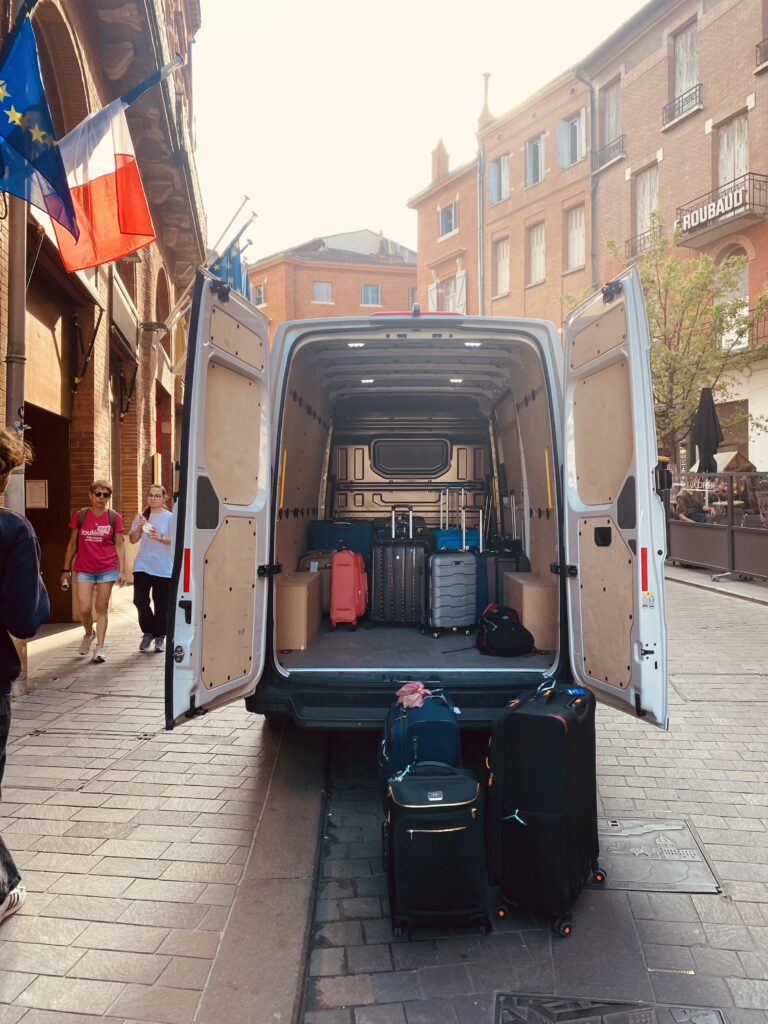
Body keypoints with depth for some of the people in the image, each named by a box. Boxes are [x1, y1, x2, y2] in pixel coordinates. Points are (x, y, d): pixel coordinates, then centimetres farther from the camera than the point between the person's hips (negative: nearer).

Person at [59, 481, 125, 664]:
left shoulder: (114, 518, -2)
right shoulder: (80, 516, 0)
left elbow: (119, 545, 0)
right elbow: (72, 544, 7)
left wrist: (122, 571, -5)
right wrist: (66, 569, 8)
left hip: (107, 569, -1)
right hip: (83, 570, 1)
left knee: (102, 608, 4)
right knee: (84, 609, -4)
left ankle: (99, 647, 13)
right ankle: (89, 634, 27)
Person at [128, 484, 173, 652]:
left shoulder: (170, 517, -2)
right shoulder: (141, 516, 9)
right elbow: (132, 540, 11)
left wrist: (161, 537, -23)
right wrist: (139, 528, -7)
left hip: (163, 569, -3)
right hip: (142, 566, 3)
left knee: (161, 604, 1)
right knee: (140, 600, -4)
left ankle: (160, 637, 16)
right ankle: (148, 632, 18)